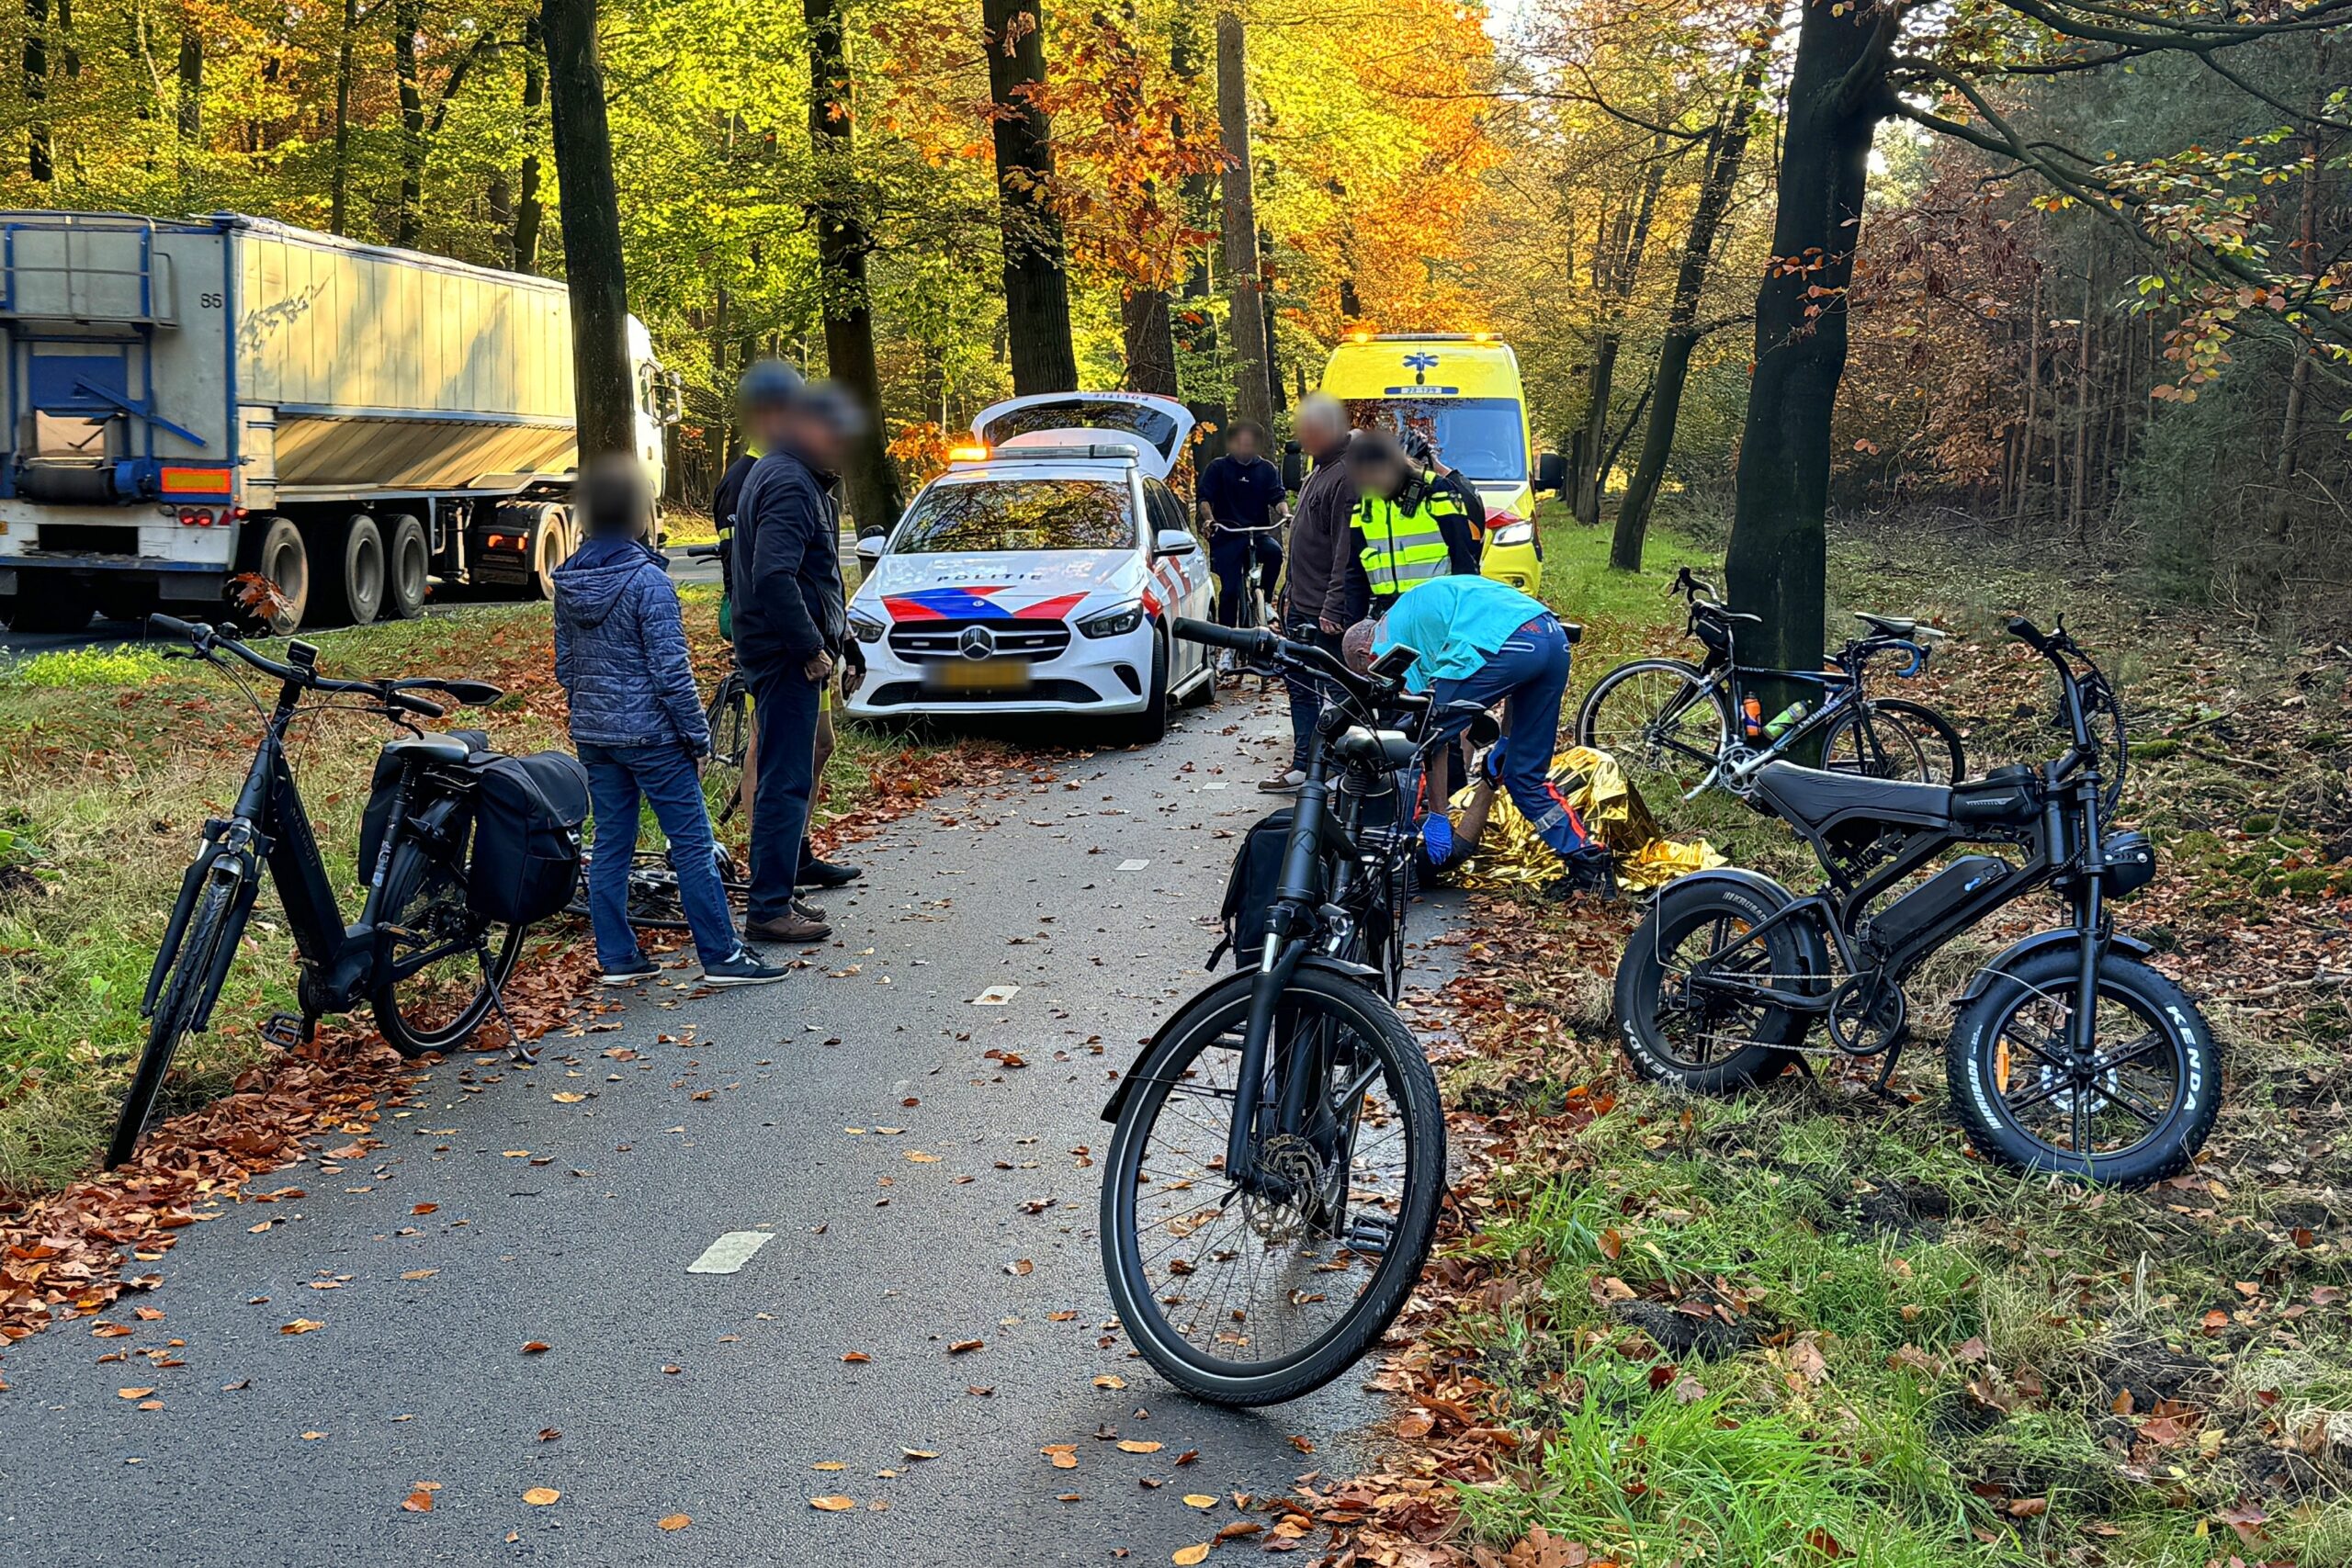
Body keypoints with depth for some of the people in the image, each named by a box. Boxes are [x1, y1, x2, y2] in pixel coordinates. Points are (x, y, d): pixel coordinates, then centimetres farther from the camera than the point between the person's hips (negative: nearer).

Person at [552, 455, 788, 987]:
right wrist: (698, 737, -9)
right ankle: (721, 956, 3)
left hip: (592, 736, 7)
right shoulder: (647, 580, -16)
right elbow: (670, 670, -16)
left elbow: (564, 665, 12)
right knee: (692, 843, -1)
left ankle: (616, 957, 16)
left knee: (609, 844, 12)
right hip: (650, 734, -7)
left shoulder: (568, 583, 5)